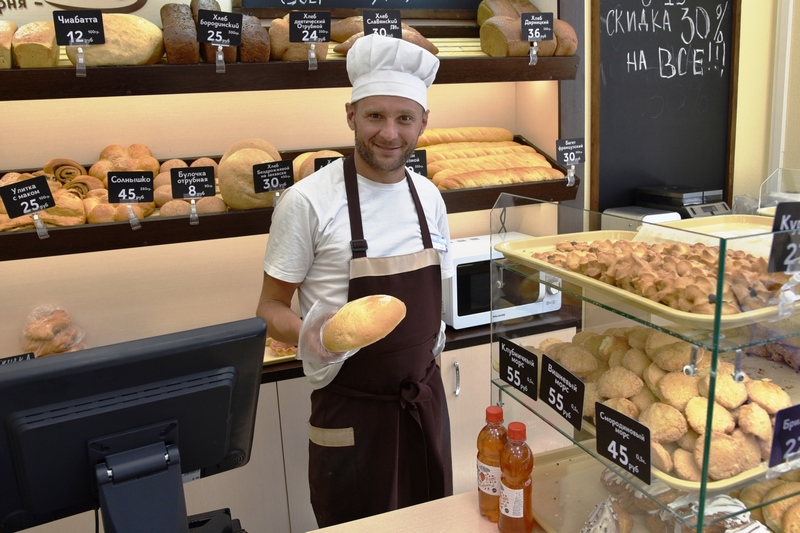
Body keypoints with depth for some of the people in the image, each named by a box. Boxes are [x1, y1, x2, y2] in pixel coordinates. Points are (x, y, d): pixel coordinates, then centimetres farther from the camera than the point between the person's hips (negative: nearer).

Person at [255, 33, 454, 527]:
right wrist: (309, 333, -28)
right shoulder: (308, 201, -16)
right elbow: (271, 307, -9)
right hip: (351, 409, -5)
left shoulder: (429, 196, 1)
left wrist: (430, 364, 4)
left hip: (426, 400, 5)